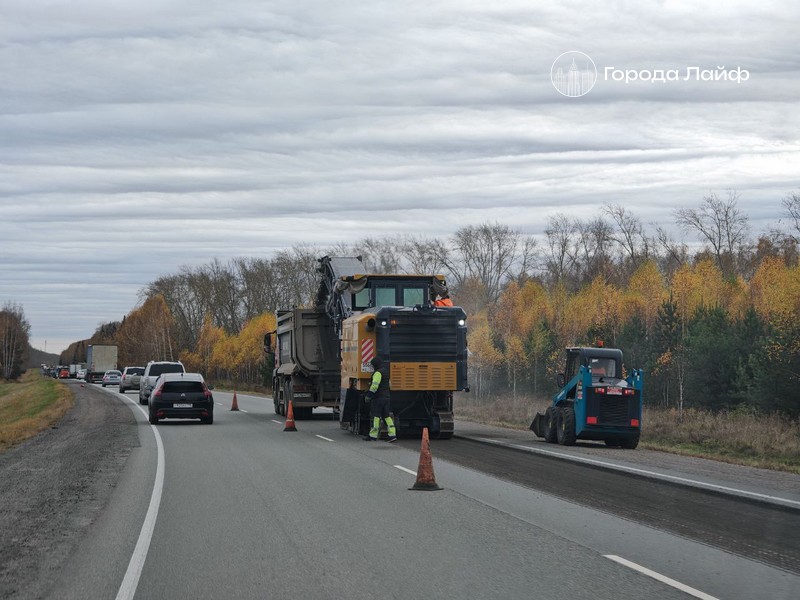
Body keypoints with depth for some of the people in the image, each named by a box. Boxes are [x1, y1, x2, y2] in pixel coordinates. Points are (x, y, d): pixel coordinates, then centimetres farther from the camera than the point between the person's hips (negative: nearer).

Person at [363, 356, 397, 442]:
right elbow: (389, 384, 27)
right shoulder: (386, 371, 17)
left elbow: (374, 385, -22)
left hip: (378, 397, -9)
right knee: (386, 416, 9)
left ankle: (373, 436, -2)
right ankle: (392, 434, 2)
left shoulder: (378, 373, -14)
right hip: (386, 397, 9)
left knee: (376, 416, -4)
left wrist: (369, 395, -18)